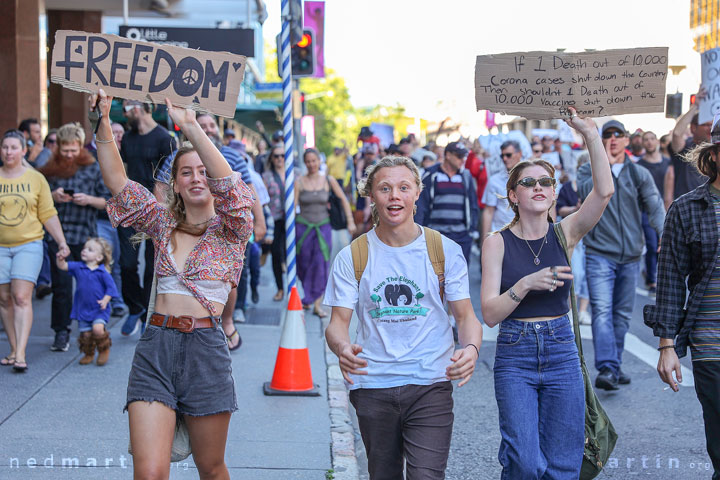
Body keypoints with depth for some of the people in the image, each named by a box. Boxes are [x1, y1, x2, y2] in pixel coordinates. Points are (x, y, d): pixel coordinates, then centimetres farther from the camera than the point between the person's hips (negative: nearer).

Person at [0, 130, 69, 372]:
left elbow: (48, 215, 8)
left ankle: (21, 354, -14)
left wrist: (61, 241, 3)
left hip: (29, 245, -1)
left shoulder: (36, 178, 5)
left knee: (22, 297, -11)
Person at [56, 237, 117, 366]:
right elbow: (63, 266, -4)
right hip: (83, 309, 4)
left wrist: (105, 301, -16)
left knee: (98, 329, -21)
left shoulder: (102, 272, -7)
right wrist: (60, 259, -25)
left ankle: (104, 350, 4)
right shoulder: (78, 267, 4)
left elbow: (111, 287, -5)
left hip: (99, 309, -4)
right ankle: (89, 354, 28)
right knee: (85, 333, 6)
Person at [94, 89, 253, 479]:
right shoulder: (164, 223, 13)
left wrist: (190, 126, -27)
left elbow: (227, 183, -17)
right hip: (155, 347, 2)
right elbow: (117, 181, 4)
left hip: (205, 348, -2)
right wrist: (103, 122, -9)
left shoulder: (230, 229, 3)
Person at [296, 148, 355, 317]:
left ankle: (316, 304, -4)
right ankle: (308, 297, 29)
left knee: (321, 264, -9)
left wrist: (350, 221, 6)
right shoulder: (299, 183, -4)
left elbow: (343, 200, 9)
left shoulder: (329, 181, 0)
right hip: (303, 226, 0)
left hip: (323, 227, 0)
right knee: (304, 265, 6)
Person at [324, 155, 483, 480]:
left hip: (430, 385, -1)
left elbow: (465, 315, 3)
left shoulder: (445, 251, 2)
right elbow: (338, 321, -1)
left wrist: (471, 348, -20)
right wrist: (342, 348, -25)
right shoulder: (352, 257, 2)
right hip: (372, 386, 2)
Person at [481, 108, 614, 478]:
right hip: (515, 357, -2)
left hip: (562, 354, 2)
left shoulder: (564, 233, 3)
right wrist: (526, 284, -23)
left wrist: (590, 133, -16)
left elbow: (604, 190, -13)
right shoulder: (497, 243, -1)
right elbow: (489, 314, -8)